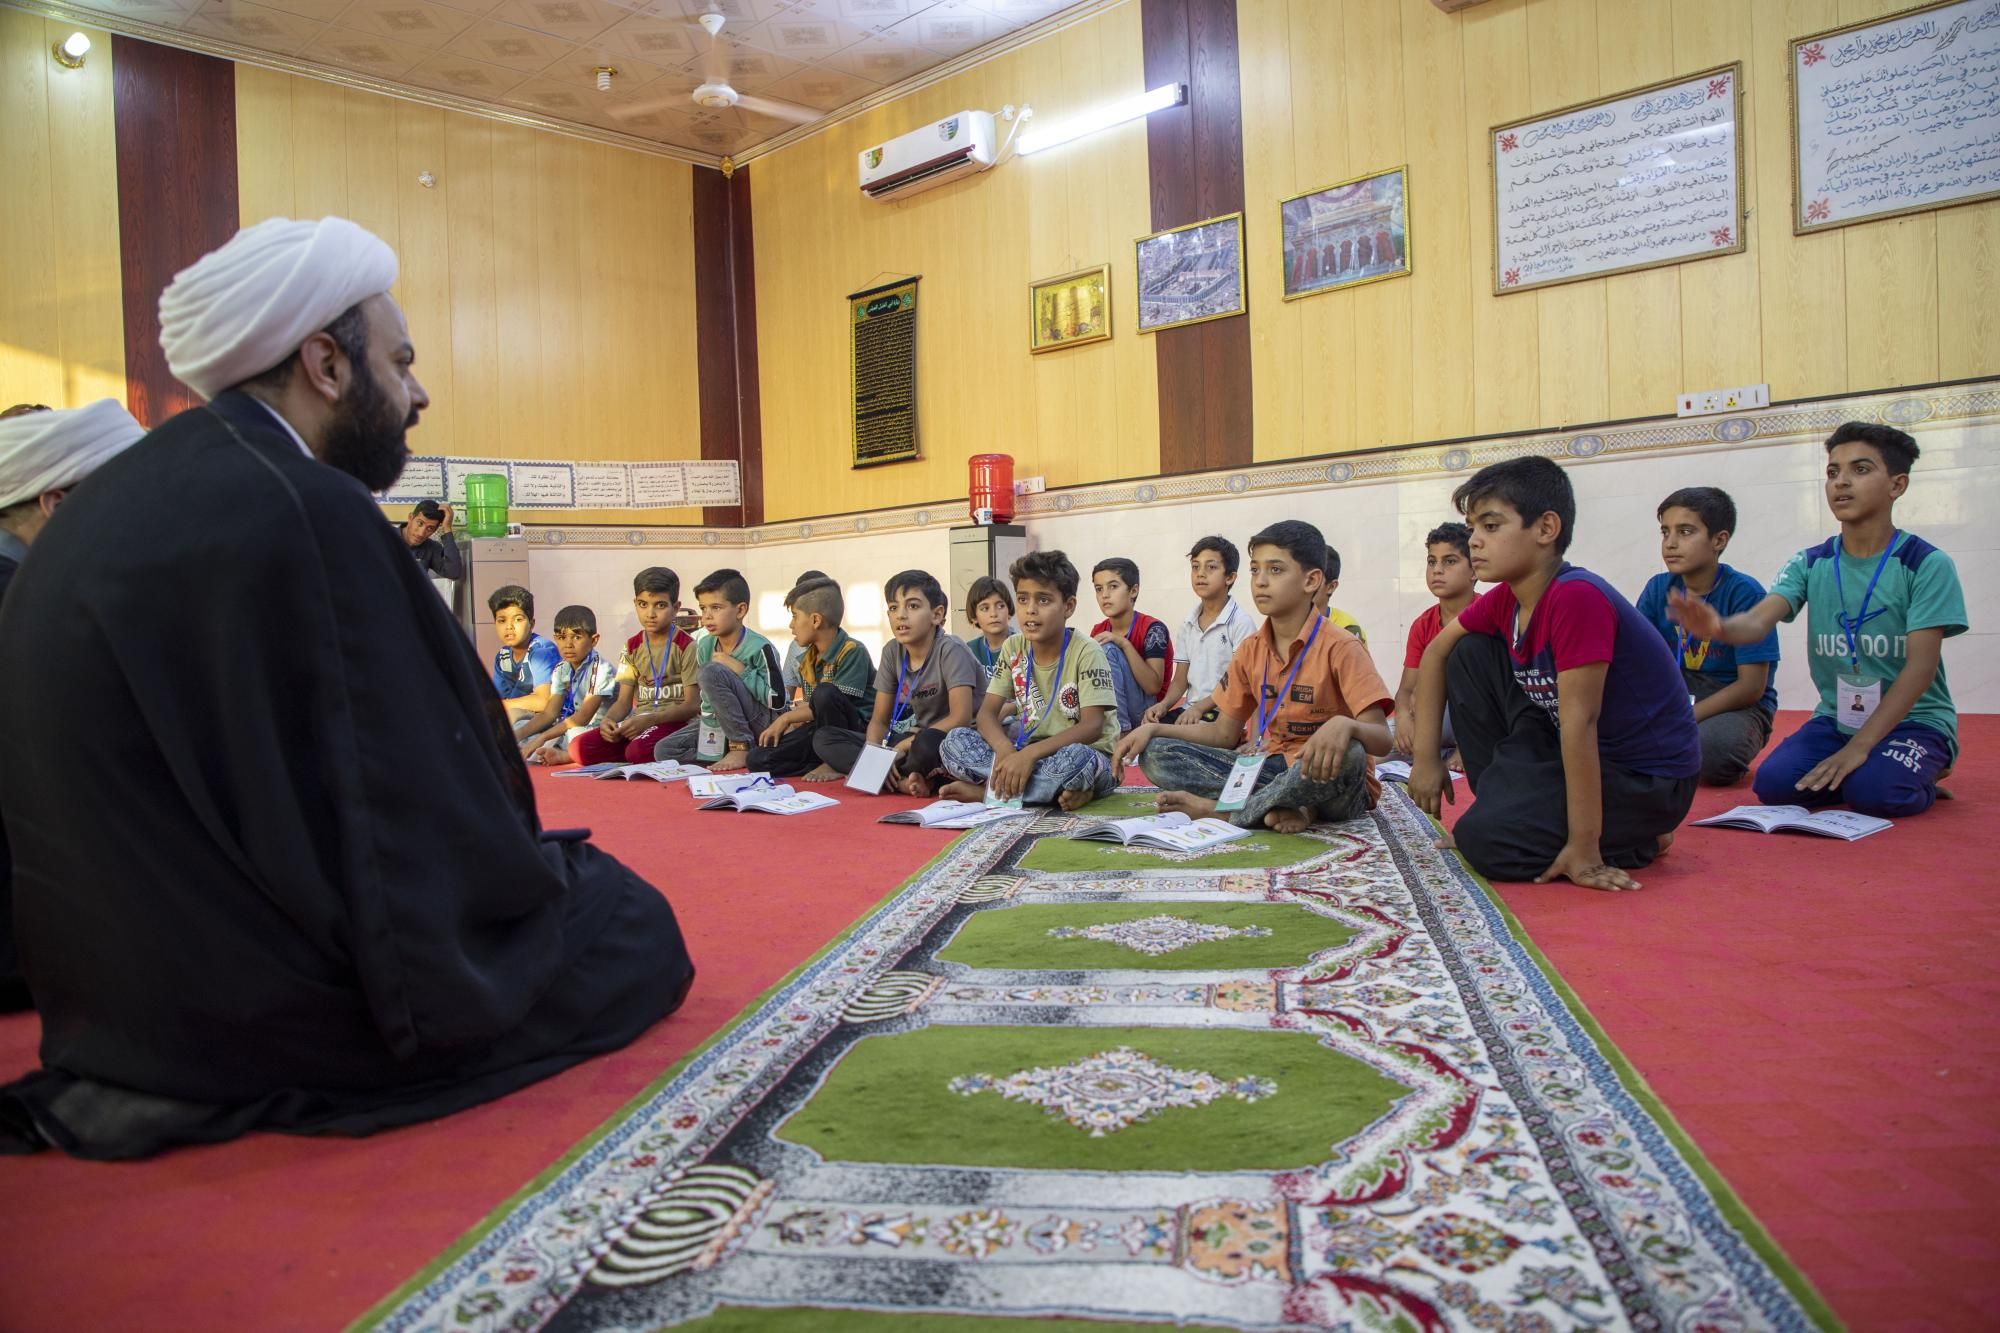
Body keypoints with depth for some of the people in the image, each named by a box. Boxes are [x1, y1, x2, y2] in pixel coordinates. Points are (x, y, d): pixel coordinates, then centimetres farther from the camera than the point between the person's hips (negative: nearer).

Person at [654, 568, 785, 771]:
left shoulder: (759, 647, -18)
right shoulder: (704, 646, 0)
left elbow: (777, 699, -22)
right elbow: (708, 700, 7)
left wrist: (740, 671, -20)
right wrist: (710, 736, -7)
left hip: (763, 722, -7)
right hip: (723, 724, 7)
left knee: (712, 672, -27)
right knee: (664, 750, -9)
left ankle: (741, 747, -19)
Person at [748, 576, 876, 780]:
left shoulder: (852, 651, -15)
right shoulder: (806, 660, 9)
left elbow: (837, 705, -20)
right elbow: (810, 707, 14)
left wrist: (787, 718, -12)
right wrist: (793, 725, -7)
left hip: (856, 731, -6)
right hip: (820, 728, 7)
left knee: (825, 692, -35)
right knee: (758, 758, -9)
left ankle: (837, 762, -14)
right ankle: (833, 766, -12)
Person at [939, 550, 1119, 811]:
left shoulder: (1085, 652, -16)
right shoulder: (1013, 649, 0)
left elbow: (1092, 727, -23)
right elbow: (988, 712, -4)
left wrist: (1030, 754, -34)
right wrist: (1006, 751, -27)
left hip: (1087, 755, -5)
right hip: (1029, 748, 5)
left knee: (1073, 759, -40)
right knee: (954, 742, -15)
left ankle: (986, 787, -19)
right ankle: (1056, 789, -22)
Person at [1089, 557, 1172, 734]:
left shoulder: (1152, 628, -13)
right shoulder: (1098, 631, 5)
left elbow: (1153, 686, -22)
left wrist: (1124, 644, -26)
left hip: (1147, 711, -5)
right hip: (1109, 710, 5)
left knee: (1108, 650, -22)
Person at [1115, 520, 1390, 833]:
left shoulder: (1340, 649, -12)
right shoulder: (1250, 651, 6)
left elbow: (1381, 739, -21)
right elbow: (1224, 734, 10)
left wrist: (1344, 725, -44)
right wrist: (1154, 729, -2)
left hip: (1331, 784, -5)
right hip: (1271, 769, 5)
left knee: (1347, 754, -41)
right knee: (1156, 754, -9)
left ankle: (1218, 808, -23)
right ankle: (1278, 806, -23)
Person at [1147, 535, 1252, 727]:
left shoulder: (1241, 622, -6)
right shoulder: (1188, 623, 14)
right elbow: (1181, 680, 14)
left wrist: (1199, 708, -20)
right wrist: (1163, 705, -7)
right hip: (1189, 711, 6)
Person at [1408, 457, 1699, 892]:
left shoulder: (1576, 597, -28)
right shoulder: (1504, 599, -3)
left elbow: (1579, 720, -29)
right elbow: (1437, 651, 10)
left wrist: (1583, 848, -27)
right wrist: (1426, 756, 3)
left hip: (1647, 778, -8)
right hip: (1569, 753, 8)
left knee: (1485, 840, -22)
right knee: (1470, 654, 2)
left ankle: (1635, 838, 1)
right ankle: (1514, 800, 10)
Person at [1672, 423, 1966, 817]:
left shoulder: (1927, 564, -11)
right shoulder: (1811, 563, -1)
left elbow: (1921, 666, -15)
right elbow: (1758, 622, -18)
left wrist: (1859, 746, -23)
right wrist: (1719, 628, -44)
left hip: (1915, 720, -3)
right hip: (1835, 718, 3)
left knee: (1875, 792, -30)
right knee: (1773, 783, -21)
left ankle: (1923, 771, 5)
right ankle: (1862, 771, 8)